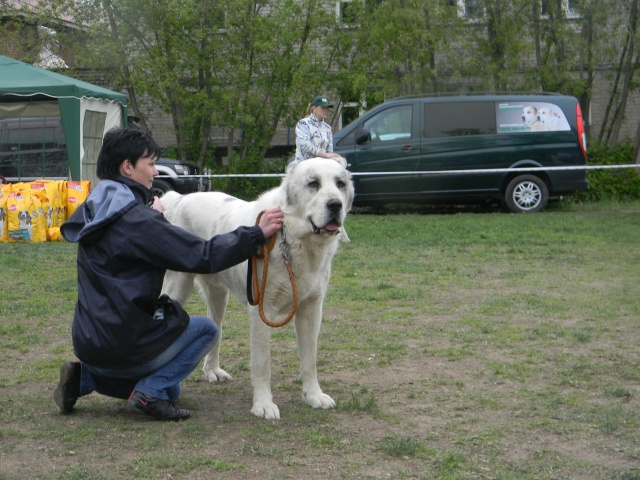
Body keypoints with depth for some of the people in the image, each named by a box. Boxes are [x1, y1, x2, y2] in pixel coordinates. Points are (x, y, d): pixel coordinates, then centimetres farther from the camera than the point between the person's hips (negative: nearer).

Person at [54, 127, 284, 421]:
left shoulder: (96, 214, 9)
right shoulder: (137, 220, -19)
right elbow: (201, 257, -20)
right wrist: (257, 234, -16)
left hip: (88, 341, 9)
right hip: (122, 345, -9)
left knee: (169, 392, 28)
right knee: (206, 329, 11)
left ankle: (83, 377, 11)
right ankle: (149, 392, -4)